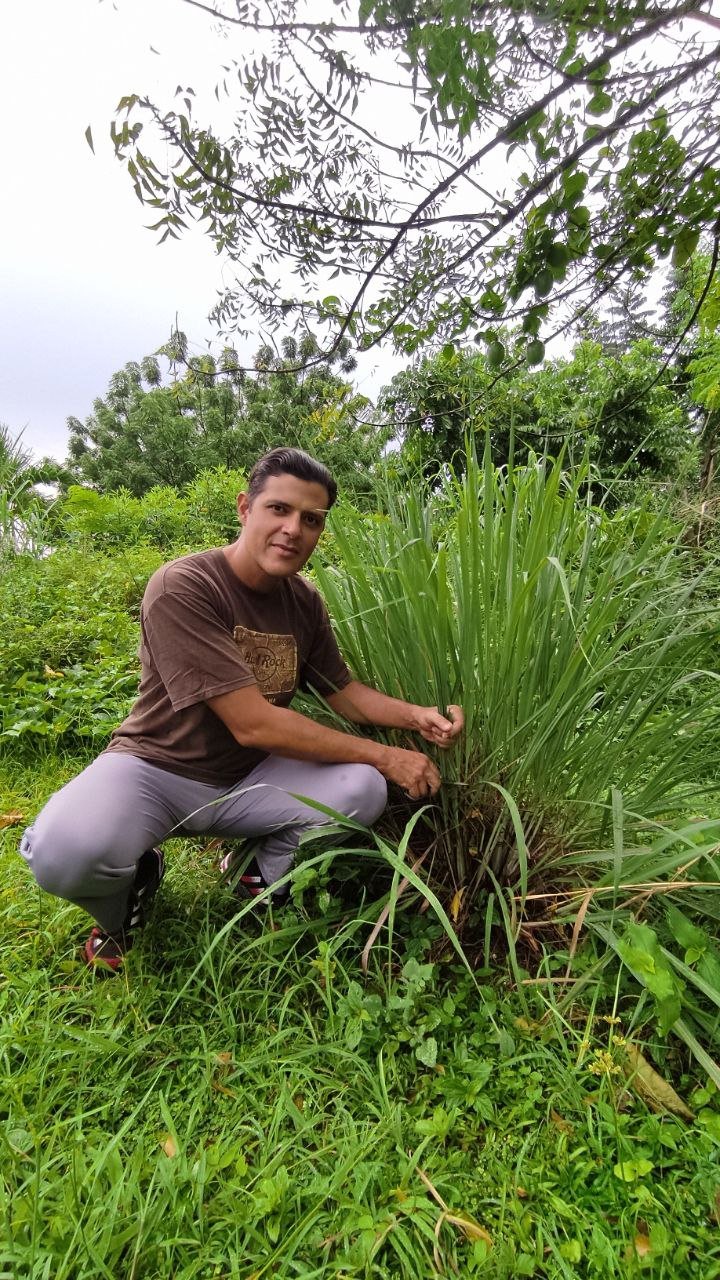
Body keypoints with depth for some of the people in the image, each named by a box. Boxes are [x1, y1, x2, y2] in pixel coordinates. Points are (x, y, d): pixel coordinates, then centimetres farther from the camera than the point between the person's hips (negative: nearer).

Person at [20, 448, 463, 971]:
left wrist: (416, 716, -12)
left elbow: (344, 693, 9)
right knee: (65, 851, -34)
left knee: (363, 790, -19)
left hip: (249, 779, 5)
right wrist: (384, 755, -21)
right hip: (157, 768, -4)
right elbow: (253, 724, -27)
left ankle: (267, 879, 10)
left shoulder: (304, 600, -3)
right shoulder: (182, 586, -24)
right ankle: (133, 881, 4)